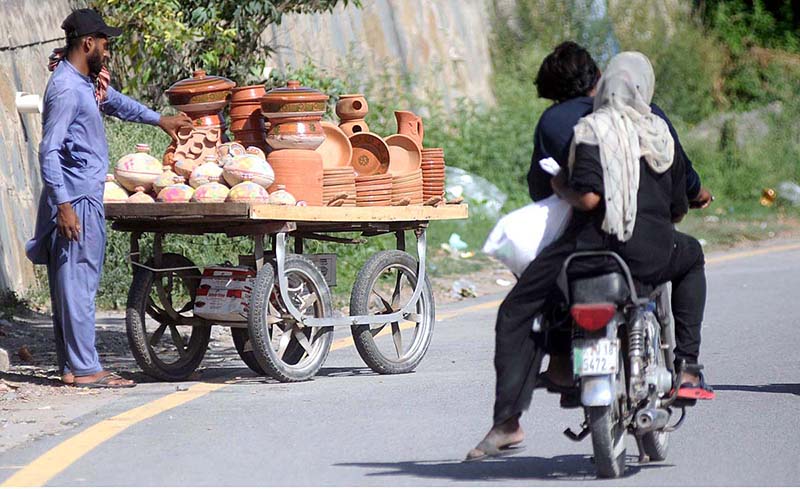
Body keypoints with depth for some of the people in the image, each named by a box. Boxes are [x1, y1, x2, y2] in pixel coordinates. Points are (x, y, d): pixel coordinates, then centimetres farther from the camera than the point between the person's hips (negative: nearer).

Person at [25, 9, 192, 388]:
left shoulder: (86, 81, 15)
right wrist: (62, 205, -23)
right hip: (76, 200, -10)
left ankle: (71, 367, 13)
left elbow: (116, 102, 37)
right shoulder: (66, 88, -15)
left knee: (73, 284, 10)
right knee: (78, 283, -8)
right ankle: (85, 368, -8)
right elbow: (49, 150, -20)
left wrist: (160, 120, 44)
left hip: (87, 196, 10)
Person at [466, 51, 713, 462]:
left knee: (515, 315, 10)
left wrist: (560, 188, 3)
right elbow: (679, 208, 18)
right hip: (652, 254, 4)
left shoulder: (591, 130, -5)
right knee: (692, 258, 37)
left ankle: (507, 422, -3)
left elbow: (588, 197, -18)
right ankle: (686, 363, 22)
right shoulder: (662, 135, 12)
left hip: (592, 243, -3)